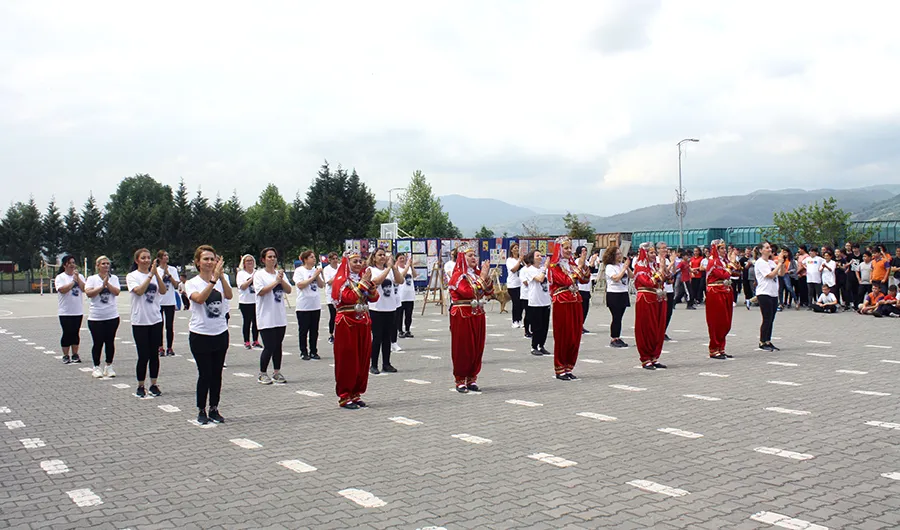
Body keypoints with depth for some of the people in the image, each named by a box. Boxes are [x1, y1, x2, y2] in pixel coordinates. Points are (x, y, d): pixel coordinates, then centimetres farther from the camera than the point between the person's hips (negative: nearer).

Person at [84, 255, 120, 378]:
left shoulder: (114, 278, 6)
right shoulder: (92, 279, 1)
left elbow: (117, 292, -8)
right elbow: (88, 293, -13)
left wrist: (107, 283, -14)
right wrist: (102, 286, -16)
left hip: (112, 316, 2)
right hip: (95, 317, -2)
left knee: (110, 342, 6)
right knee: (98, 343, 2)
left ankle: (109, 366, 18)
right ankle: (96, 367, 16)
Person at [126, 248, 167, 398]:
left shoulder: (155, 275, 6)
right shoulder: (132, 276, -2)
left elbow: (163, 291, -9)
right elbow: (139, 291, -20)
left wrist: (157, 274, -19)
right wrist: (151, 275, -22)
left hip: (156, 320, 3)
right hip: (140, 321, -3)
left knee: (154, 355, 8)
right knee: (143, 356, -2)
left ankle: (154, 385, 19)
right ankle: (140, 386, 12)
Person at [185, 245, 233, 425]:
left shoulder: (221, 281, 3)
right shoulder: (192, 283, -4)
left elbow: (229, 296, -18)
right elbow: (200, 298, -25)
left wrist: (221, 276, -31)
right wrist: (213, 279, -34)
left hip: (220, 333, 3)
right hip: (200, 334, -3)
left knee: (217, 374, 9)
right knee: (205, 374, -1)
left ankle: (214, 409, 21)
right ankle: (201, 411, 14)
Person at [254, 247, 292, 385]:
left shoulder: (280, 273, 11)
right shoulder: (259, 274, -4)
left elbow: (289, 290, 4)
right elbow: (261, 291, -17)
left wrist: (282, 280, -12)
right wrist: (276, 282, -16)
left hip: (280, 316, 5)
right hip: (266, 318, -5)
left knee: (278, 346, 10)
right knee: (269, 347, -7)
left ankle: (276, 372, 21)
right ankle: (262, 374, 9)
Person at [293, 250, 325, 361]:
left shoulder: (316, 270, 8)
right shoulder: (299, 270, -6)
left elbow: (322, 285, 6)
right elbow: (300, 285, -17)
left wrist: (318, 276, -11)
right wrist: (313, 277, -16)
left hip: (316, 305, 5)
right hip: (303, 306, -5)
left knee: (314, 330, 9)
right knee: (303, 330, 3)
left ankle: (313, 351, 18)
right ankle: (304, 352, 11)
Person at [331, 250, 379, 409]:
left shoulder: (362, 277, 13)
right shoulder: (341, 280, -5)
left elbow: (374, 297, 6)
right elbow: (349, 297, -20)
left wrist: (370, 283, -9)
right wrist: (363, 283, -17)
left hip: (363, 323, 6)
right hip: (347, 323, -6)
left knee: (363, 360, 7)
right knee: (347, 360, -3)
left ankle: (356, 394, 17)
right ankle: (344, 396, 5)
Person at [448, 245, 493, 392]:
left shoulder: (477, 273, 12)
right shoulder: (458, 275, -8)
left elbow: (489, 292, 5)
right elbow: (469, 292, -22)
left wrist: (487, 276, -8)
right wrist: (482, 277, -17)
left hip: (478, 315, 6)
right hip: (462, 316, -6)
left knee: (477, 347, 7)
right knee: (462, 348, -2)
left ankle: (472, 378, 18)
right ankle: (460, 380, 7)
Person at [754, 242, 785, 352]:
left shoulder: (772, 262, 15)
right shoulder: (760, 262, -9)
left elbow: (781, 274, 14)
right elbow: (771, 275, -16)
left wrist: (782, 264, 1)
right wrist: (779, 264, -10)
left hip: (773, 293, 8)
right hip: (764, 293, -8)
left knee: (771, 319, 10)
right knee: (767, 319, -5)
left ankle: (768, 342, 17)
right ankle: (762, 343, 3)